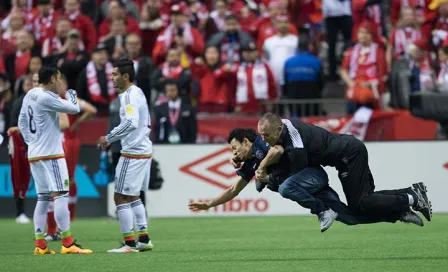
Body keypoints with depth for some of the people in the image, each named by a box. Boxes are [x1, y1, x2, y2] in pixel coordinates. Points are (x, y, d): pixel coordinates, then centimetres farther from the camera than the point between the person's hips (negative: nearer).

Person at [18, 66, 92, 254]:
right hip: (50, 154, -9)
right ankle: (67, 244, -11)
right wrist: (71, 95, 8)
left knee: (43, 198, 10)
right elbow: (73, 109, -12)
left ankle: (40, 245, 7)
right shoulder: (46, 98, -17)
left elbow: (22, 122, 18)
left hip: (34, 154, 9)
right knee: (61, 195, -8)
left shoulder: (30, 96, 10)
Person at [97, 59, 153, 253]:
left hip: (133, 153, -10)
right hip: (144, 151, 10)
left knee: (120, 198, -5)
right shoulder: (137, 92, 14)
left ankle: (129, 244, -5)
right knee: (133, 197, 19)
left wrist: (109, 138, -22)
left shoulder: (129, 95, -15)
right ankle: (144, 240, 20)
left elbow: (131, 122, -29)